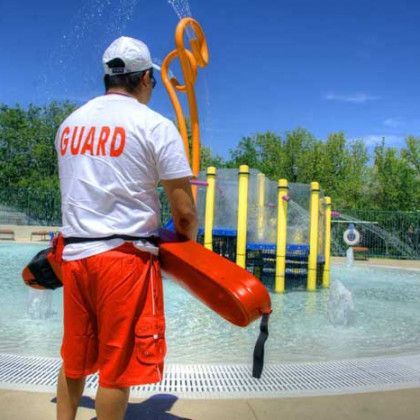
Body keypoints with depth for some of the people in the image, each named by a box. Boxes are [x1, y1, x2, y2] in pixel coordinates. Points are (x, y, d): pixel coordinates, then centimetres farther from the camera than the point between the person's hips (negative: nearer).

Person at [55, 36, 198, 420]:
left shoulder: (69, 123, 12)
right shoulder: (155, 125, -6)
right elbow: (184, 209, -9)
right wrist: (189, 242, 10)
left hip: (74, 253, 6)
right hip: (125, 255, -6)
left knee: (74, 359, 20)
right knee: (117, 365, 6)